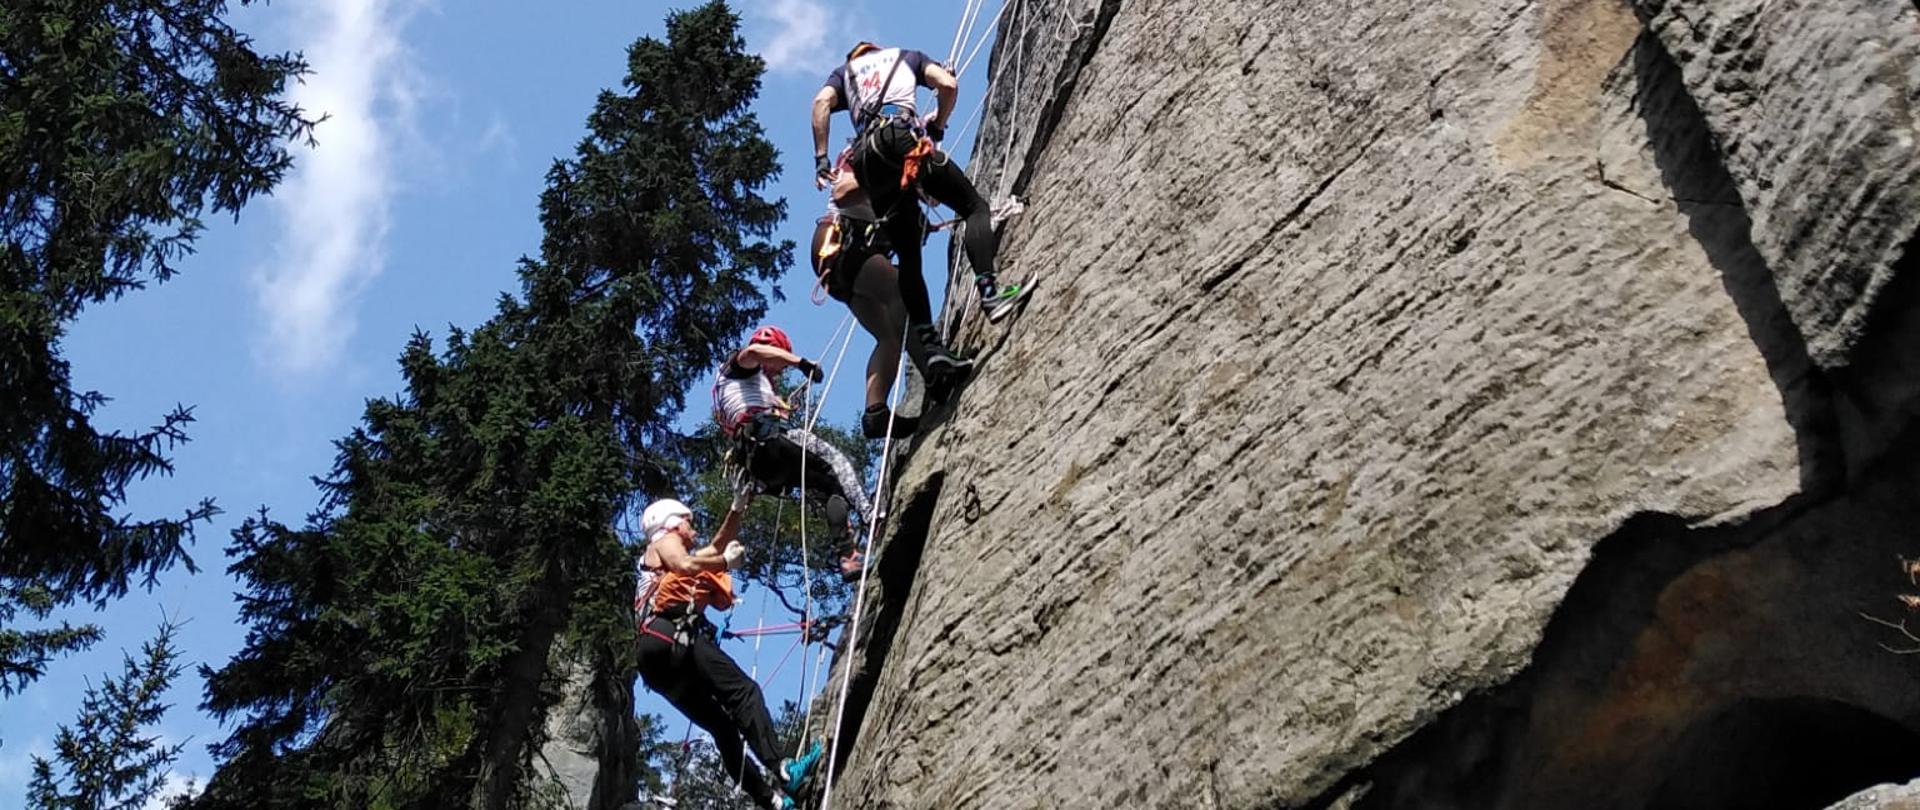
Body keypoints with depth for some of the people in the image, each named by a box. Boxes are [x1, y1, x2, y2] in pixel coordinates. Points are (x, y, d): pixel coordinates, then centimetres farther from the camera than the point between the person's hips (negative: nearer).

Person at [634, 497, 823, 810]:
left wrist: (737, 508, 36)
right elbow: (685, 566, -8)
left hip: (655, 657, 9)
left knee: (721, 724, 5)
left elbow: (716, 546, 41)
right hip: (671, 636, -9)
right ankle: (781, 767, -33)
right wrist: (726, 562, 3)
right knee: (744, 691, -18)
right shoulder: (664, 541, 14)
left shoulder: (671, 552, 38)